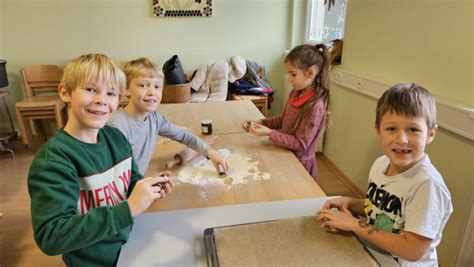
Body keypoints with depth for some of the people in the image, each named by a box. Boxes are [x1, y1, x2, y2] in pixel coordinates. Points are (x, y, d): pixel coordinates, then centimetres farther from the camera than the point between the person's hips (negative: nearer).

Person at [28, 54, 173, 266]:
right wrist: (129, 208, -36)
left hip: (129, 245, 5)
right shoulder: (53, 159, -27)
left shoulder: (116, 137, -9)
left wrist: (150, 188, -16)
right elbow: (50, 237, -31)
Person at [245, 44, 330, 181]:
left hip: (299, 162, -7)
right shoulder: (295, 93, -4)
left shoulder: (315, 106, -27)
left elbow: (301, 144, -24)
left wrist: (269, 133, -27)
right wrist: (261, 123, -6)